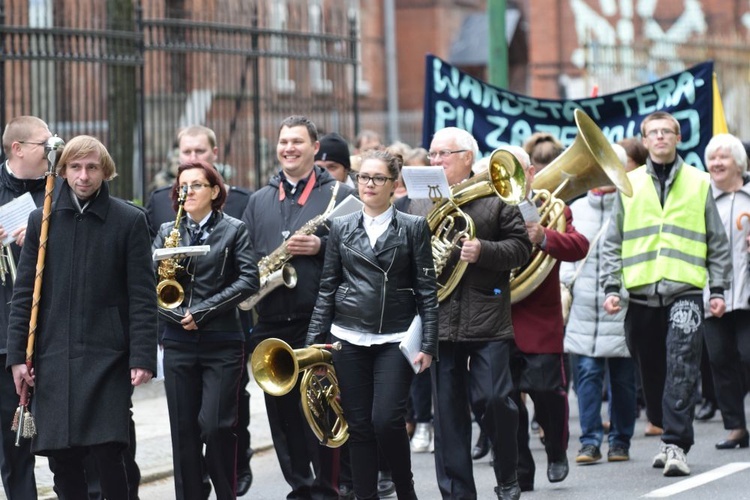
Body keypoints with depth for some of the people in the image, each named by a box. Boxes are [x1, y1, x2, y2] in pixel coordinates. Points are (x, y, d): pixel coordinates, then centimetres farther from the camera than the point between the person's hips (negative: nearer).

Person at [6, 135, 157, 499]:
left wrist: (142, 357, -8)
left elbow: (142, 297, -1)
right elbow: (24, 292, 9)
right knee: (61, 458, 2)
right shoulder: (41, 220, 8)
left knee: (108, 453, -11)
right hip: (54, 356, 3)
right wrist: (17, 355, 3)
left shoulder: (130, 221, 1)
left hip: (106, 357, -3)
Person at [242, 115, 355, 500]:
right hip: (271, 321, 5)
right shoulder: (259, 201, 16)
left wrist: (322, 246, -18)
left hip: (319, 320, -5)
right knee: (281, 409, 7)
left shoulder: (340, 195, 1)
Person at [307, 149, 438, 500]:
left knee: (387, 420, -13)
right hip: (350, 339, 3)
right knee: (359, 426, 3)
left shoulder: (414, 227, 2)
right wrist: (314, 340, 4)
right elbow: (327, 288, 10)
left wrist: (428, 345, -7)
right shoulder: (341, 228, 8)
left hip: (395, 340, -3)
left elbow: (427, 290, -1)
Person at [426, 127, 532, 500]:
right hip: (441, 321, 3)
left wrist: (483, 251, -18)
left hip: (488, 319, -3)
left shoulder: (496, 196, 2)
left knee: (493, 399, -7)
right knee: (447, 410, 4)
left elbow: (520, 247, -2)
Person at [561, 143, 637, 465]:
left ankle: (620, 440, 15)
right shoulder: (577, 209, 12)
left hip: (622, 309, -3)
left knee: (622, 378, 4)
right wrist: (565, 286, 6)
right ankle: (590, 441, -2)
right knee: (588, 373, -4)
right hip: (584, 309, 3)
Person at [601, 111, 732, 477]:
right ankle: (670, 434, 23)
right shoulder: (629, 185, 10)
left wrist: (718, 289, 5)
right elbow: (613, 242, 11)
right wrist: (611, 286, 1)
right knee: (651, 371, 8)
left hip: (685, 291, -2)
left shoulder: (698, 183, 8)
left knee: (682, 368, -14)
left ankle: (676, 445, -16)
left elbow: (716, 241, 11)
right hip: (642, 293, 2)